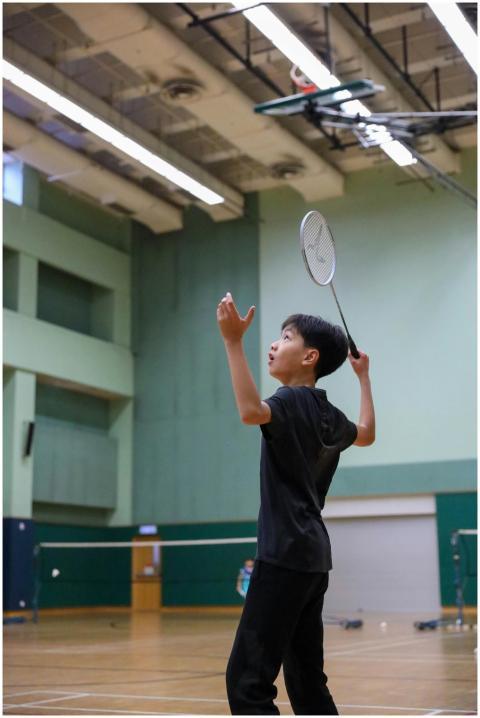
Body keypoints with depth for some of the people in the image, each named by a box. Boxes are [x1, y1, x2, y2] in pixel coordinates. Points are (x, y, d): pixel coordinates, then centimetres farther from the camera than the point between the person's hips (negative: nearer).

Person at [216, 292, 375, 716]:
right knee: (307, 682, 14)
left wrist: (233, 341, -32)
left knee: (247, 680, -11)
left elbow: (251, 411, -33)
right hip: (313, 556, 9)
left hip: (286, 554, -9)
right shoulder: (327, 413, 14)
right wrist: (363, 377, 42)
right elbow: (366, 434, 35)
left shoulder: (293, 400, -10)